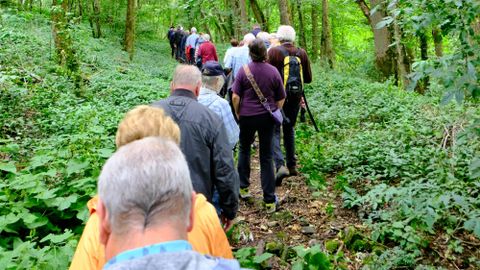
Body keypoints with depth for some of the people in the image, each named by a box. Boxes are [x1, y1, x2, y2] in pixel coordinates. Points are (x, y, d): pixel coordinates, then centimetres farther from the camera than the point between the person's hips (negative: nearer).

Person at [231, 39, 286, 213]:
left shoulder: (244, 71, -9)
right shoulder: (273, 71, -4)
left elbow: (235, 97, -9)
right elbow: (281, 99, 2)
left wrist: (238, 114, 6)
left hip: (247, 116, -1)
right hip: (267, 117, 1)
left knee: (244, 150, 23)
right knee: (266, 157, 6)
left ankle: (243, 187, 29)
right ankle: (269, 200, 9)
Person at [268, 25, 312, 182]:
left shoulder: (273, 51, -10)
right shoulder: (302, 53, 2)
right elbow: (308, 79, 6)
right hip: (295, 97, 4)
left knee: (274, 130, 0)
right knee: (289, 129, 19)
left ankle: (280, 165, -17)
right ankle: (292, 165, 23)